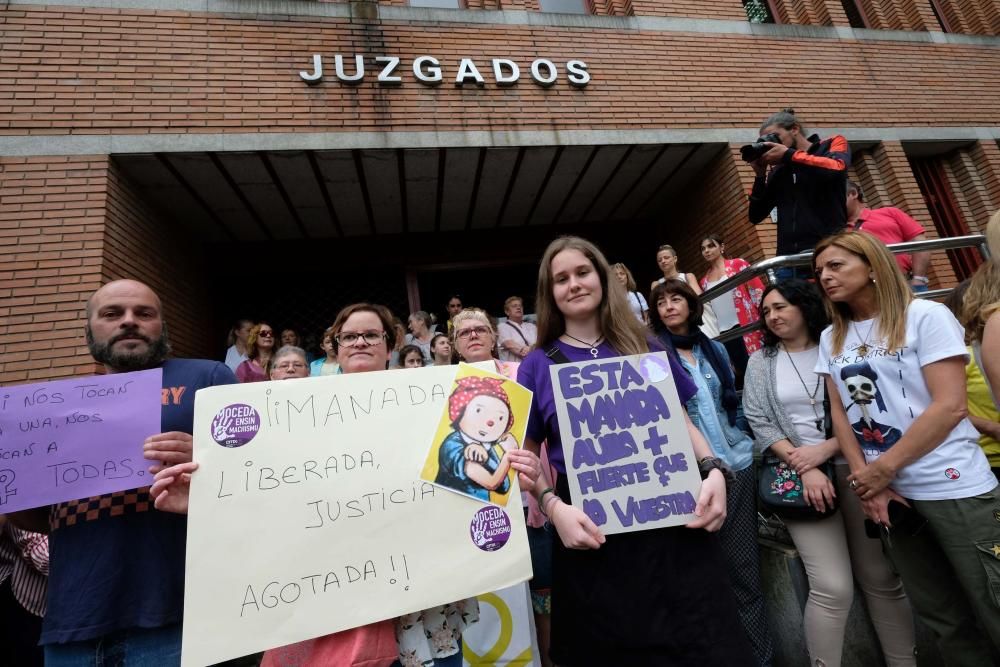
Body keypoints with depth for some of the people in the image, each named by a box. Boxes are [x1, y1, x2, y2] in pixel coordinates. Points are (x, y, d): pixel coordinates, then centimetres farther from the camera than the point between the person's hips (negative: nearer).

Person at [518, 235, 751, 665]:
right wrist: (553, 507, -16)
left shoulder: (645, 347, 8)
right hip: (593, 533, -1)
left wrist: (712, 470, -5)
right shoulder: (537, 366, 1)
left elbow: (680, 421, 13)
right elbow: (526, 455, 1)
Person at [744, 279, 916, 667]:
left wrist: (825, 449, -13)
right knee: (832, 588, -7)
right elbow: (760, 423, -2)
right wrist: (805, 468, -12)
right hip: (799, 476, -1)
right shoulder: (760, 362, 6)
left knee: (882, 578, 9)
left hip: (854, 468, 1)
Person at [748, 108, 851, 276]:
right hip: (789, 260, 3)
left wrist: (787, 155, -4)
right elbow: (756, 216, 14)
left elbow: (837, 168, -13)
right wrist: (760, 175, 5)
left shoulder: (833, 144, 12)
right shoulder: (777, 171, 18)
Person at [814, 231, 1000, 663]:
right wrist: (865, 480, -4)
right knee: (943, 617, 15)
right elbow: (840, 414, 6)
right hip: (887, 494, 5)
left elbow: (950, 405, -14)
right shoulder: (831, 339, 8)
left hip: (952, 487, -4)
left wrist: (882, 469, -14)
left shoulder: (926, 316, -7)